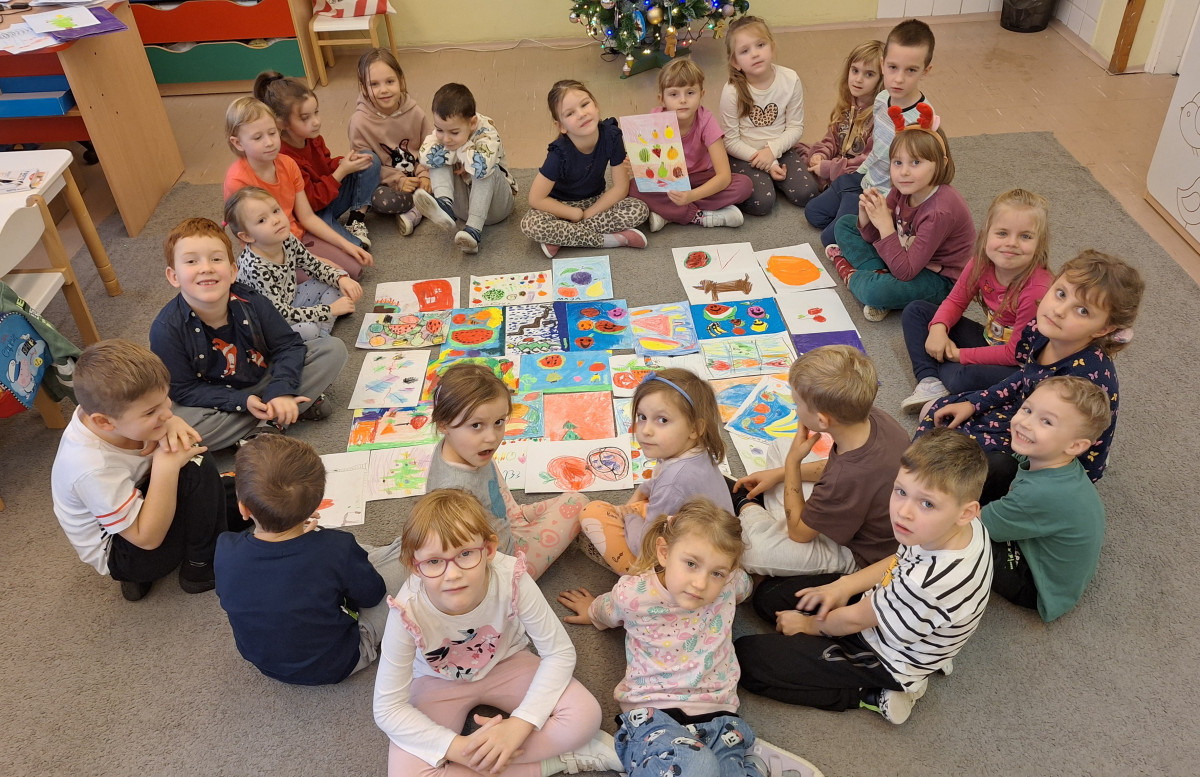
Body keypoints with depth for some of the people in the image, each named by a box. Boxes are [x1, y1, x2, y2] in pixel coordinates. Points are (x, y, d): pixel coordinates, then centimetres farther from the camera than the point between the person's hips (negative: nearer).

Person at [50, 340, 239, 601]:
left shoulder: (104, 409, -21)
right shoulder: (94, 470, -38)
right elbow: (148, 538, -28)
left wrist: (172, 424, -24)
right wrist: (167, 466, -36)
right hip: (119, 555, -8)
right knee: (197, 470, -27)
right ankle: (202, 568, -7)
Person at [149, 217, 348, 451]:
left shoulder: (251, 302, -16)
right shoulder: (166, 329, -21)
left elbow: (289, 346, -9)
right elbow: (183, 389, -16)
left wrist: (282, 391, -26)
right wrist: (242, 402, -27)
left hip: (265, 382, 2)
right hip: (222, 403, -1)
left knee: (333, 348, -11)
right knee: (178, 427, -35)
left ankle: (270, 422, -19)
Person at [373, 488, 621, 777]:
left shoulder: (511, 579, -33)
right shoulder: (408, 611, -32)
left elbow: (560, 652, -19)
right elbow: (388, 709, -21)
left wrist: (518, 726, -29)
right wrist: (459, 747, -31)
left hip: (505, 662, 0)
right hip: (438, 682, 1)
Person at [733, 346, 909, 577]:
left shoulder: (848, 480, -43)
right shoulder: (873, 417, -19)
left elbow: (798, 532, -21)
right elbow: (838, 466, 7)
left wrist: (792, 461, -23)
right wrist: (779, 473, 7)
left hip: (856, 555, -8)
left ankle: (749, 506, 8)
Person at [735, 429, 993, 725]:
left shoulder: (929, 583, -41)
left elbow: (854, 620, -20)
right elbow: (900, 561, 5)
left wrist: (808, 624, -1)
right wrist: (845, 585, -1)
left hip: (887, 662, -8)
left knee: (746, 656, -9)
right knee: (768, 595, 16)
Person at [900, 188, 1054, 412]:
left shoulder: (1038, 290, -31)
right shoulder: (982, 263, -13)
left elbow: (1016, 352, -25)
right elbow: (956, 301, 2)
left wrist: (960, 355, -22)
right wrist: (938, 328, -19)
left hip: (1021, 368, -7)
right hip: (988, 341, 7)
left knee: (962, 378, -37)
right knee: (916, 310, 1)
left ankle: (938, 368, 1)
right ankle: (931, 383, -13)